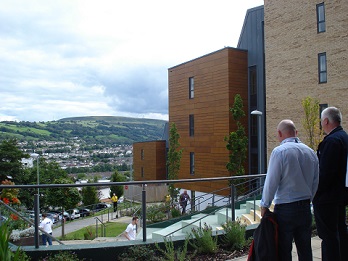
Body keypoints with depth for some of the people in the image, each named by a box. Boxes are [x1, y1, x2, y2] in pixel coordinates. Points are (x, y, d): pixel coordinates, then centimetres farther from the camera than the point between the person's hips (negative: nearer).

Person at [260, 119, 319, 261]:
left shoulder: (279, 151, -13)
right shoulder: (310, 151, 7)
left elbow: (271, 182, -13)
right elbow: (315, 182, 12)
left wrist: (264, 205, -2)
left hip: (285, 209, -6)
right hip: (305, 209, 6)